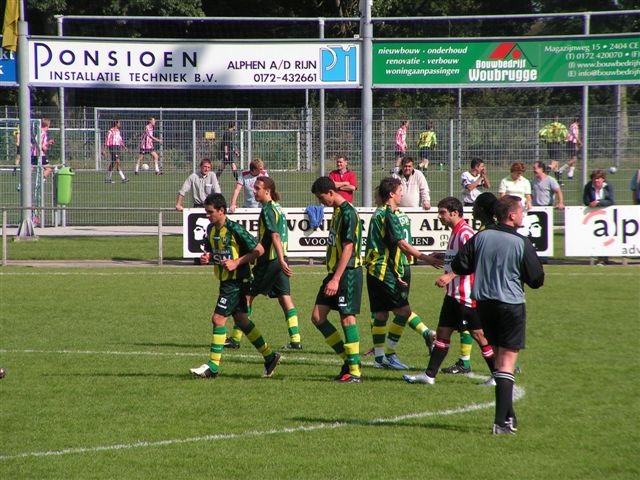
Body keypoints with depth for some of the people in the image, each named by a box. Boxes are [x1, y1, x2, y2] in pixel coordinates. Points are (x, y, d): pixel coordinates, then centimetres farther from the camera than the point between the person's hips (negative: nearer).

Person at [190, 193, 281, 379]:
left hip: (237, 281, -9)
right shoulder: (211, 229, 6)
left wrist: (237, 262, -19)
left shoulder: (234, 229, -18)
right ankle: (269, 356, 22)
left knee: (218, 318, -11)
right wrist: (207, 257, -2)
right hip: (226, 280, 9)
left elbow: (259, 250, -15)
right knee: (240, 319, 12)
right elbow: (212, 251, 22)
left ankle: (213, 366, -8)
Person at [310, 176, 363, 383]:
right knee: (317, 317, 5)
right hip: (334, 272, 10)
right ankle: (348, 359, 13)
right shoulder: (336, 211, 14)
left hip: (348, 273, -10)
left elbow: (348, 249, -20)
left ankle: (355, 371, -1)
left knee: (347, 318, -6)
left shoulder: (348, 213, -15)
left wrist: (336, 279, -23)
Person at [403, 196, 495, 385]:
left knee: (478, 334, -3)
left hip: (466, 295, -10)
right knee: (443, 332, 8)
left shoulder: (465, 233, -16)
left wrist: (450, 276, -30)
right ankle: (429, 375, 10)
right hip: (453, 294, 10)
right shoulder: (455, 233, 15)